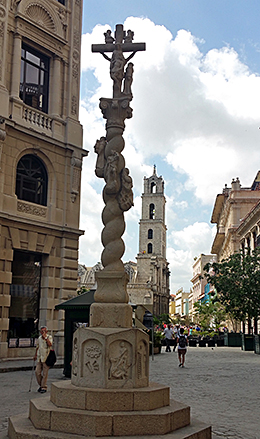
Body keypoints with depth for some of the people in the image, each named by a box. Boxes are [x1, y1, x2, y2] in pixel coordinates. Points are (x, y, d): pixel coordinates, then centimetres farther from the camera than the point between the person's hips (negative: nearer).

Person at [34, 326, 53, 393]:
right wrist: (35, 355, 25)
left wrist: (45, 337, -22)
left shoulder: (49, 337, -4)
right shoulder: (39, 338, 13)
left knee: (45, 373, -2)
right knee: (37, 372, 2)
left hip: (46, 357, -5)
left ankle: (44, 387, 6)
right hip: (39, 357, 5)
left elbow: (50, 344, -23)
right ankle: (41, 385, 21)